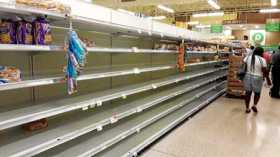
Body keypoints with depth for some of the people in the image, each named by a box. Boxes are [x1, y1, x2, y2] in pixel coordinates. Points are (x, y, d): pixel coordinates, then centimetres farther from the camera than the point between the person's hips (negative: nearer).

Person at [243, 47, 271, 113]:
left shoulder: (247, 57, 2)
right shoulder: (262, 60, -10)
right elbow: (265, 72, -8)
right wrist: (268, 80, 0)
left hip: (248, 77, 3)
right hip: (257, 78, -3)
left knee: (248, 93, 10)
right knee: (257, 93, 15)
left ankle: (247, 108, 14)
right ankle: (254, 105, 1)